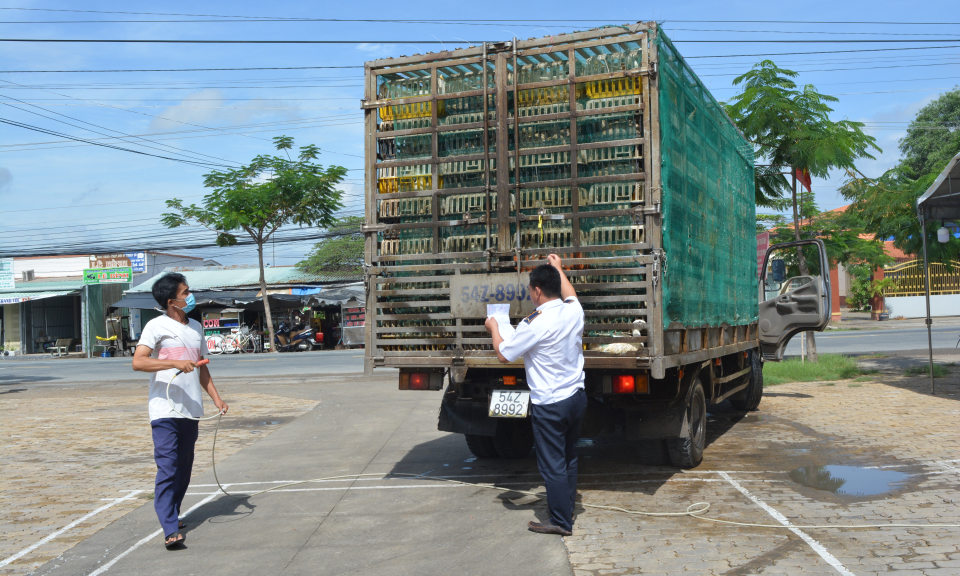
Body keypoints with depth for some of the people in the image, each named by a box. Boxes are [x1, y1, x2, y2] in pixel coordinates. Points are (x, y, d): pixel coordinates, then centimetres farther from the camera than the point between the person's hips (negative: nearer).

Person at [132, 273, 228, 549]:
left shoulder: (196, 327, 15)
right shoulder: (156, 326, -6)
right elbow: (138, 362, -19)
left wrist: (216, 397, 16)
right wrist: (175, 363, -28)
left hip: (191, 410, 7)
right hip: (165, 410, -7)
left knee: (184, 469, 12)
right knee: (168, 469, -10)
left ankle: (172, 515, 28)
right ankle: (171, 530, -11)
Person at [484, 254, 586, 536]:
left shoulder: (534, 325, -21)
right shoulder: (574, 311, -2)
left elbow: (504, 354, -9)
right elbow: (569, 293, 25)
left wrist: (494, 328, 8)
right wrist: (557, 268, 38)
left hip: (549, 405, -7)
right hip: (576, 397, 7)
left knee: (552, 465, 4)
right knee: (569, 458, 21)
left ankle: (561, 521, 13)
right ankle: (567, 508, 34)